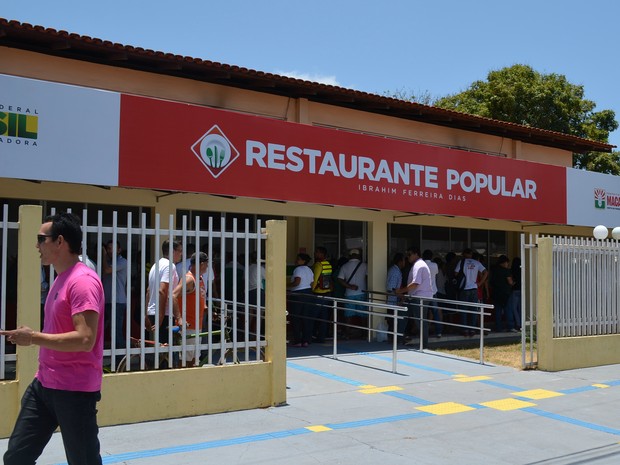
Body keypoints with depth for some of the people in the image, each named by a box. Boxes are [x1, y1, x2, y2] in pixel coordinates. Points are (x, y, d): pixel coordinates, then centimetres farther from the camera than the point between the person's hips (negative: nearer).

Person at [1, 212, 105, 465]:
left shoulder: (83, 280, -19)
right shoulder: (61, 278, 13)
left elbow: (85, 339, -27)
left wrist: (33, 337, -19)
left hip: (75, 390, -10)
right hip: (44, 384, 10)